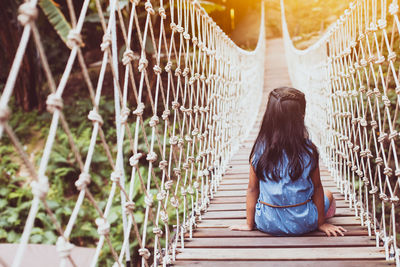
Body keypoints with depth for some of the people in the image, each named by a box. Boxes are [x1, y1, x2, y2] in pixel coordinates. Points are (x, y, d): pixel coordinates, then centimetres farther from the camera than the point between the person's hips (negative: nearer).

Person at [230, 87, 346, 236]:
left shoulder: (259, 151, -12)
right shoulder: (308, 151, -15)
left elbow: (252, 189, -4)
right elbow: (317, 188, -5)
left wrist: (249, 224, 8)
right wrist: (321, 222, 8)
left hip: (267, 224, 1)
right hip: (302, 224, -1)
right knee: (328, 196, 28)